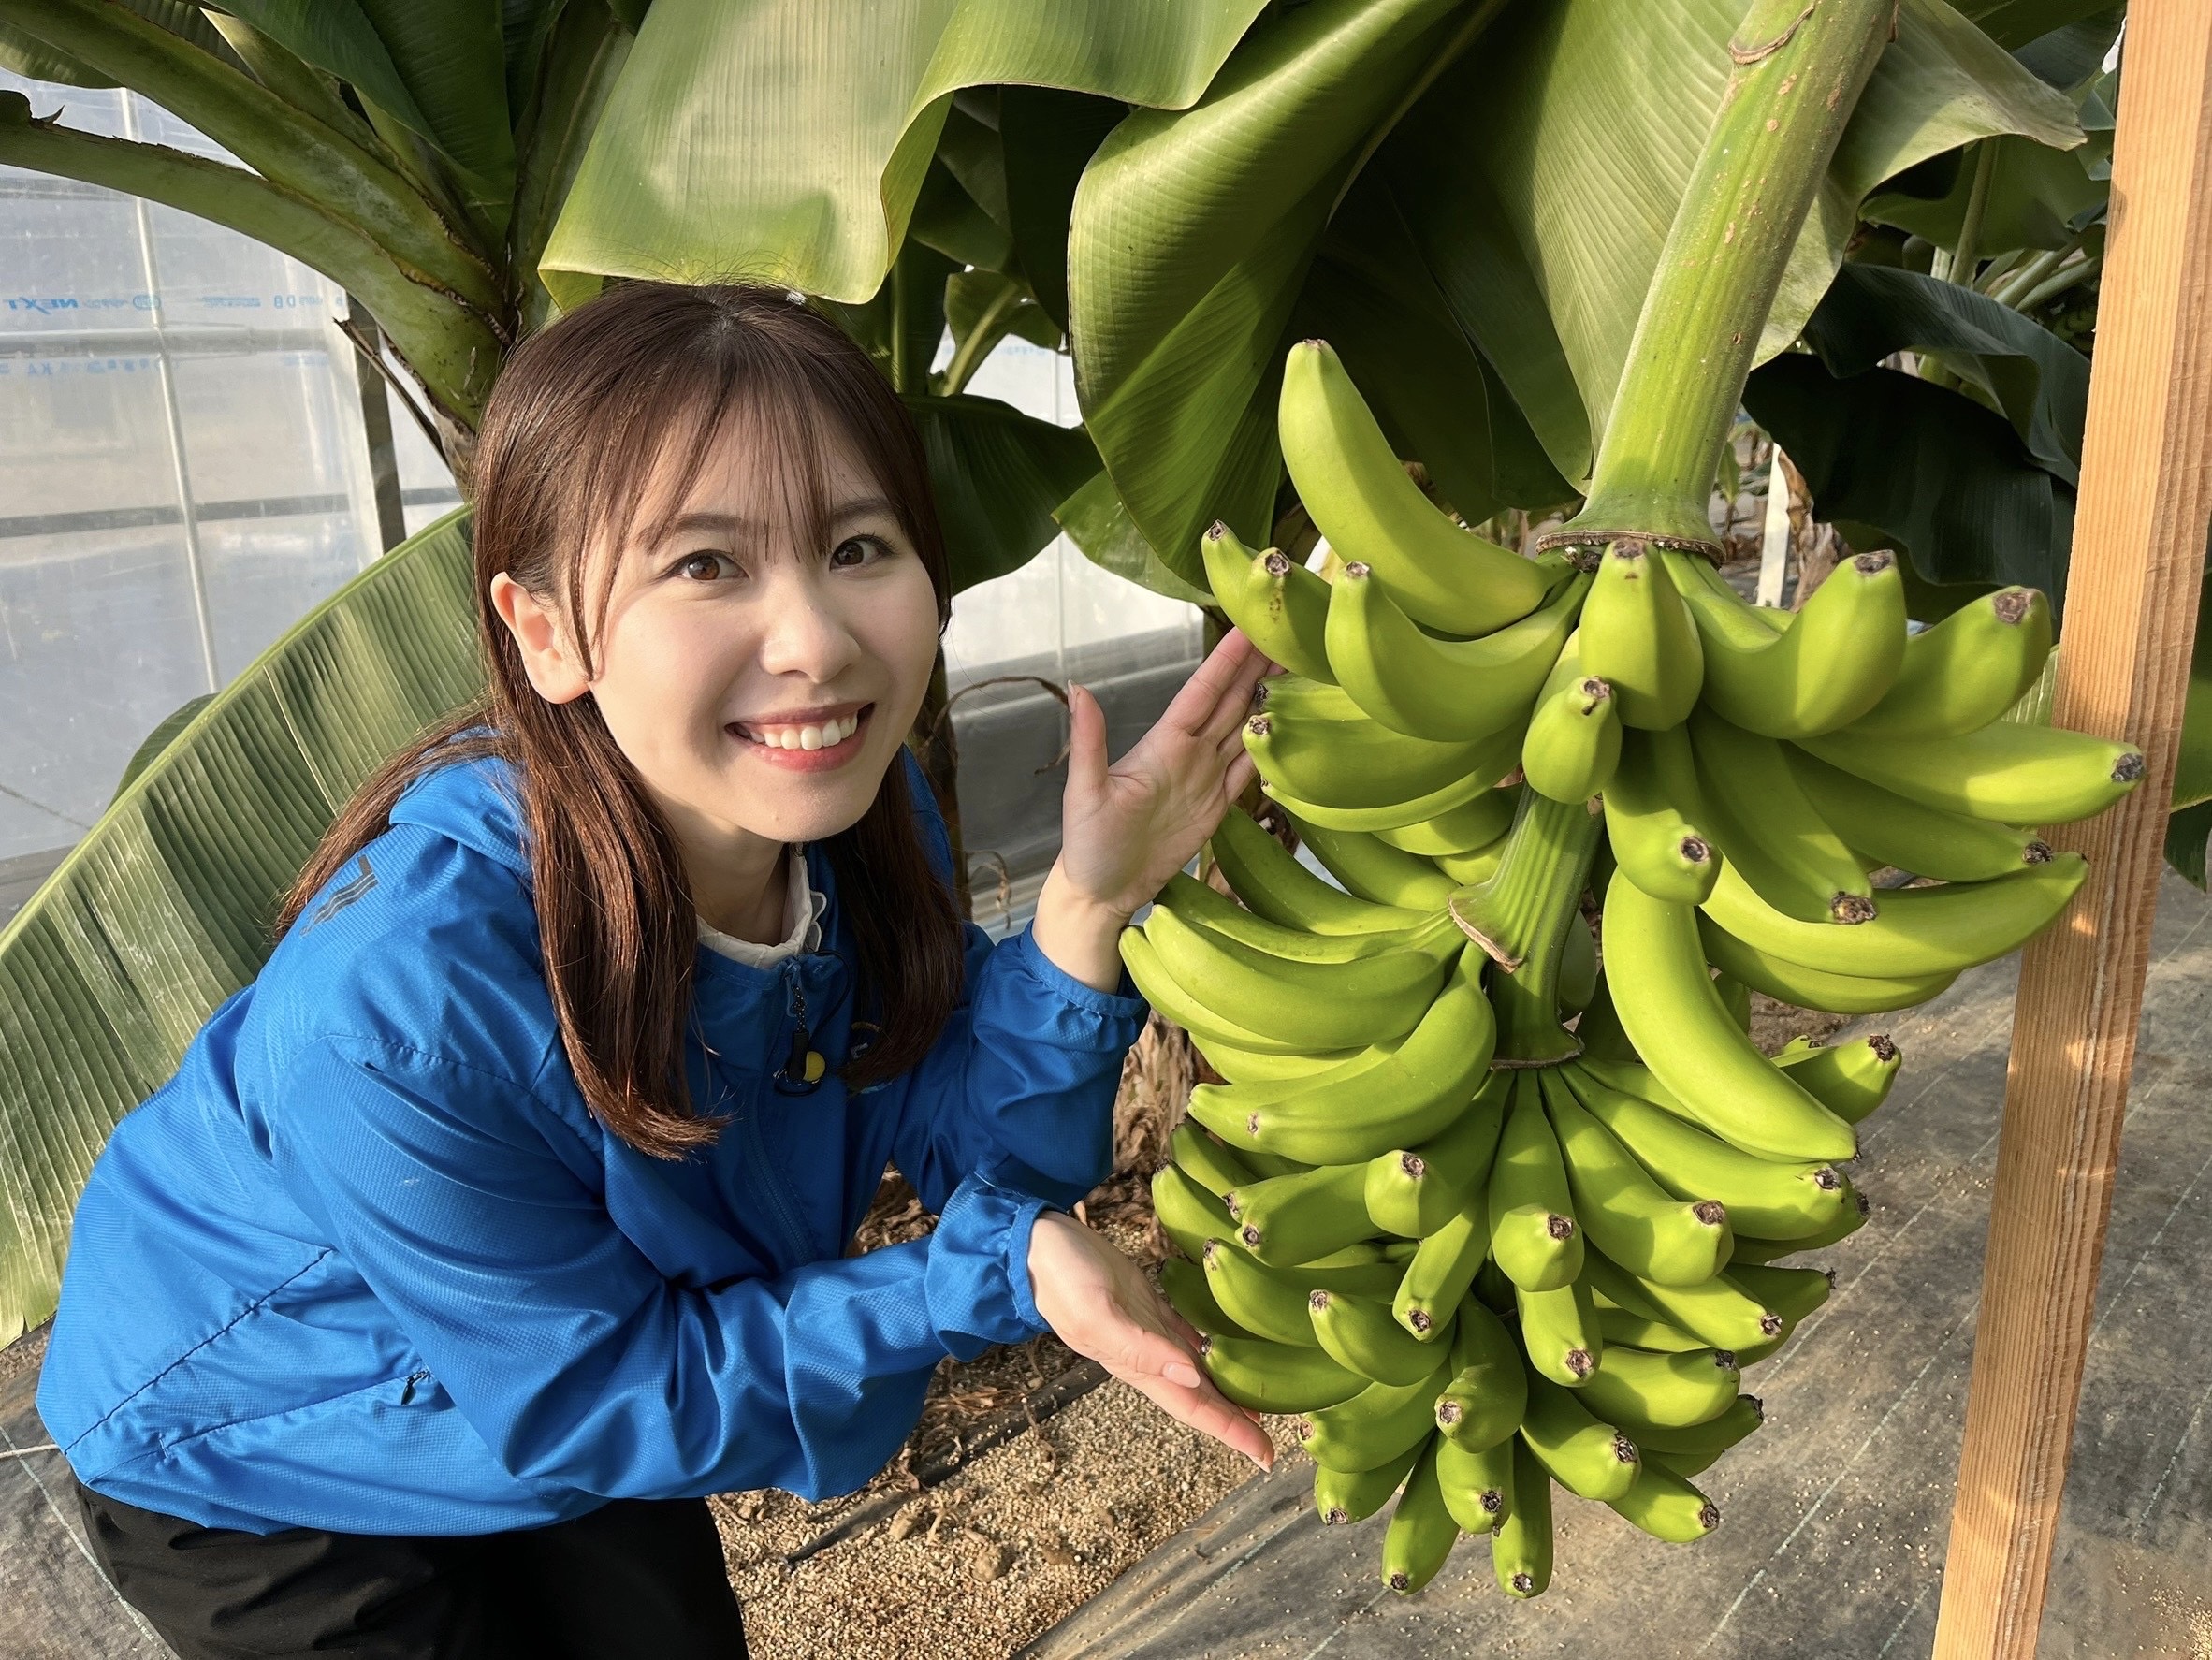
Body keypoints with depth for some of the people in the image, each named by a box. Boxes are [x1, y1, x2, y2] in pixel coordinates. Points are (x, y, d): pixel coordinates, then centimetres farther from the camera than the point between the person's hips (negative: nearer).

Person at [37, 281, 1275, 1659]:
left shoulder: (859, 814, -23)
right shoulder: (400, 1002, -42)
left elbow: (987, 1156, -18)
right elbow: (596, 1394, -28)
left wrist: (1084, 915, -36)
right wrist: (1003, 1276, -35)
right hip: (260, 1450, -4)